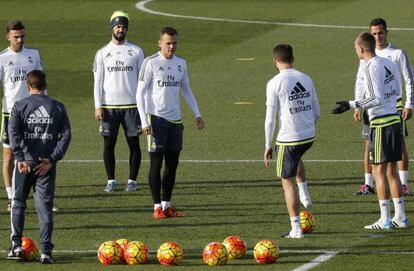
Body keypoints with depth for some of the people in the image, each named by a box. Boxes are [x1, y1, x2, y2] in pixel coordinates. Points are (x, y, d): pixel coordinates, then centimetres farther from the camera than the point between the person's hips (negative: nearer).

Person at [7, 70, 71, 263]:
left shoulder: (20, 106, -1)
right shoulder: (58, 108, 5)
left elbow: (13, 133, -13)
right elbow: (65, 135, -1)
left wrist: (20, 158, -16)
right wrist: (52, 159, -5)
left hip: (24, 163, -1)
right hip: (46, 164, 1)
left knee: (18, 204, 14)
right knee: (45, 207, 3)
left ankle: (16, 246, 9)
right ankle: (45, 251, -3)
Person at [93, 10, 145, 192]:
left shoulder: (136, 51, 5)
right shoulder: (102, 53, 6)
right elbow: (98, 81, 4)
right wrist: (98, 107, -4)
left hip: (131, 105, 0)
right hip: (109, 106, 0)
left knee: (134, 143, 0)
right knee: (109, 144, 1)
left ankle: (132, 180, 7)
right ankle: (111, 180, 9)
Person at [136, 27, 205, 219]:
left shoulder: (181, 64, 10)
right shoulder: (151, 63, -6)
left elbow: (186, 90, 21)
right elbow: (140, 93, -6)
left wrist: (197, 114, 14)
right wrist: (144, 121, -14)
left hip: (175, 120, 5)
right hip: (156, 119, -5)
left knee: (172, 164, 7)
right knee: (156, 163, -4)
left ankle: (167, 205, 14)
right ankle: (157, 207, 0)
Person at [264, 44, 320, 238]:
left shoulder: (275, 83, -10)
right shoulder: (306, 79, 6)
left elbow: (270, 118, -10)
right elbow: (317, 113, 11)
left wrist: (268, 146, -2)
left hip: (288, 138, -6)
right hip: (309, 135, 6)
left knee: (287, 182, 4)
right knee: (297, 157, 39)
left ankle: (296, 229, 3)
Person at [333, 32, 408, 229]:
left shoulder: (371, 67, -14)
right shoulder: (388, 63, 10)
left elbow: (377, 99, -19)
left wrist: (351, 105, -19)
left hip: (381, 124, -8)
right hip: (394, 120, 8)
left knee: (379, 170, -3)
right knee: (391, 170, 14)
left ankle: (385, 220, -3)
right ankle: (400, 217, 15)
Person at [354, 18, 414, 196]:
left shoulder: (398, 54, -2)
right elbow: (360, 83, 13)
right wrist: (357, 107, 5)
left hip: (394, 105, -3)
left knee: (399, 143, -5)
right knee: (369, 145, 2)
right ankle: (368, 185, 7)